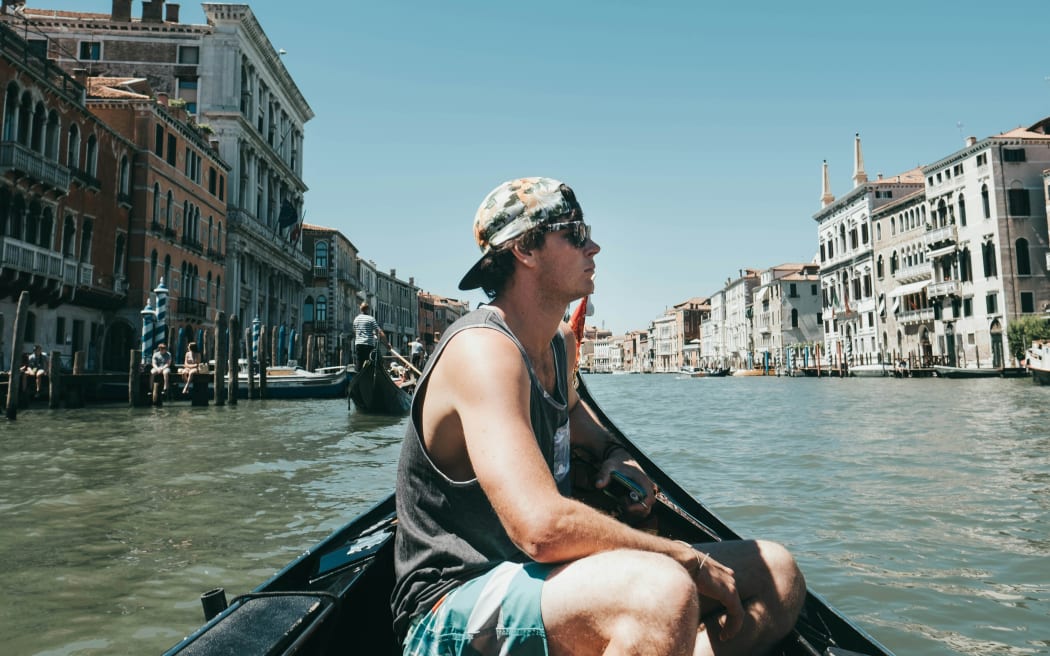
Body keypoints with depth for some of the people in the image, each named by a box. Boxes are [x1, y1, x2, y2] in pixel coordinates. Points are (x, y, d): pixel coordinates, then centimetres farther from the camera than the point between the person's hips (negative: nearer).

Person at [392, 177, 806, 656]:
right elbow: (542, 526, -33)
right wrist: (689, 558, -20)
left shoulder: (560, 343, 9)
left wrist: (611, 452, 12)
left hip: (540, 578, 9)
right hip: (453, 608, -9)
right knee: (662, 590, -40)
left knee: (777, 575, 0)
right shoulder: (483, 348, -21)